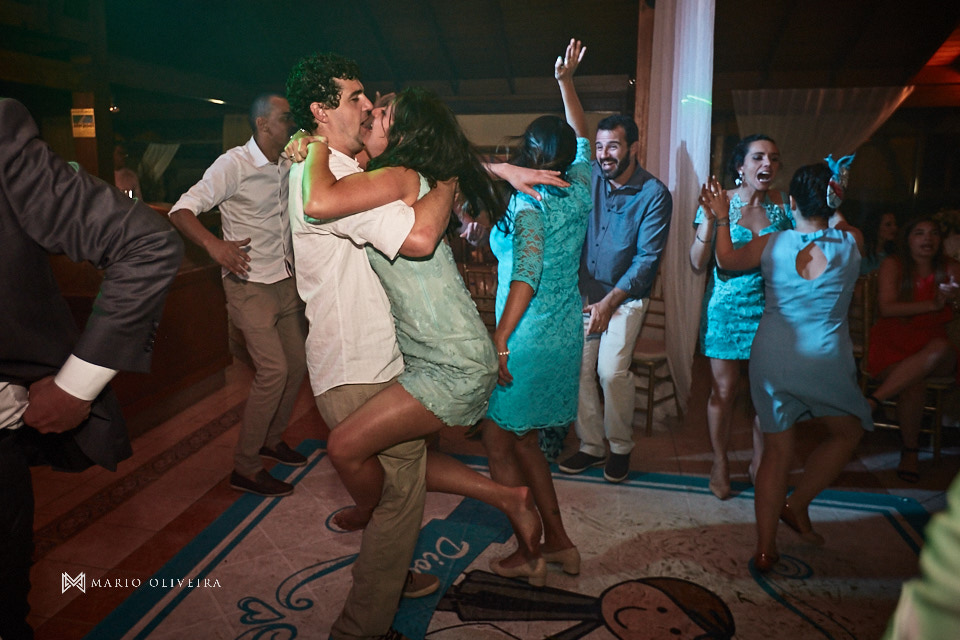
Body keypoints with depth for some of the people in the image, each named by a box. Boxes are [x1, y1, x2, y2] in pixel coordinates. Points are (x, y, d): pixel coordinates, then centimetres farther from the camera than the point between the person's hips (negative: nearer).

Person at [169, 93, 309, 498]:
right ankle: (245, 468, -1)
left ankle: (272, 439, 32)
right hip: (249, 283, -7)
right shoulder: (233, 164, -13)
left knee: (297, 363, 11)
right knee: (273, 370, -14)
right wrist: (213, 243, -36)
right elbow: (182, 211, -20)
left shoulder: (289, 164, 7)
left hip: (286, 280, 7)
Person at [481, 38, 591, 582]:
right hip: (567, 333, 8)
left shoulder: (526, 203, -16)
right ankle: (559, 542, 26)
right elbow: (583, 140, 22)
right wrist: (566, 81, 31)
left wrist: (499, 342, -29)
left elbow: (527, 272, -29)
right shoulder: (579, 191, 4)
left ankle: (528, 551, 18)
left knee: (500, 442, 8)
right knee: (524, 440, 20)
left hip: (528, 339, -8)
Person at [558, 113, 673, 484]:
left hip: (625, 295, -3)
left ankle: (620, 448, 7)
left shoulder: (654, 194, -9)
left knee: (612, 370, -16)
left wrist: (608, 303, -14)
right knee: (578, 368, -4)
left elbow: (647, 258, -11)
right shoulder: (589, 177, 1)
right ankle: (591, 446, 13)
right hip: (583, 291, 4)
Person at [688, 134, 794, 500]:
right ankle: (720, 463, 23)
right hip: (727, 308, -2)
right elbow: (698, 264, -9)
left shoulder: (784, 206, 3)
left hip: (770, 308, 3)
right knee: (723, 391, 3)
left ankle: (759, 462, 28)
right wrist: (709, 218, -21)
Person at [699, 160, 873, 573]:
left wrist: (721, 219, 16)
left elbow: (727, 260, 14)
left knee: (777, 450, 11)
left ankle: (765, 549, 17)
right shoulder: (851, 243, -5)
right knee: (847, 431, 27)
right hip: (826, 362, -2)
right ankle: (797, 505, 24)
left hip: (771, 359, 2)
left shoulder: (772, 245, -4)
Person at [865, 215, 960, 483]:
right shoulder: (893, 265, 0)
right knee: (914, 388, -32)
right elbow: (886, 308, -11)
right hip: (893, 345, -2)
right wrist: (932, 304, -18)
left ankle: (872, 400, -36)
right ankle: (910, 451, -10)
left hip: (932, 346, 2)